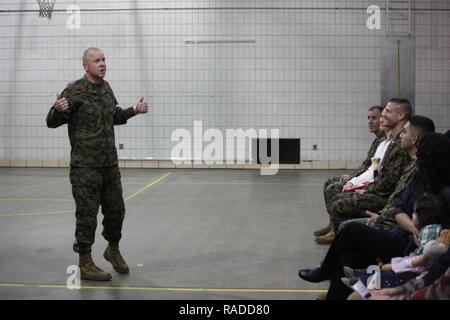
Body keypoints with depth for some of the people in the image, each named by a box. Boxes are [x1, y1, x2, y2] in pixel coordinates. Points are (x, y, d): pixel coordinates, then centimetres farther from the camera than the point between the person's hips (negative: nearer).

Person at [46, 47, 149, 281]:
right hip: (85, 166, -7)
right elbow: (52, 122, -11)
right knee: (87, 214, 0)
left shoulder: (106, 89, 10)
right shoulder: (75, 91, -11)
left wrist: (134, 110, 16)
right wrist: (58, 110, -31)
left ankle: (113, 251, 37)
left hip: (110, 164, 7)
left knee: (116, 209, 14)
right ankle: (85, 265, 13)